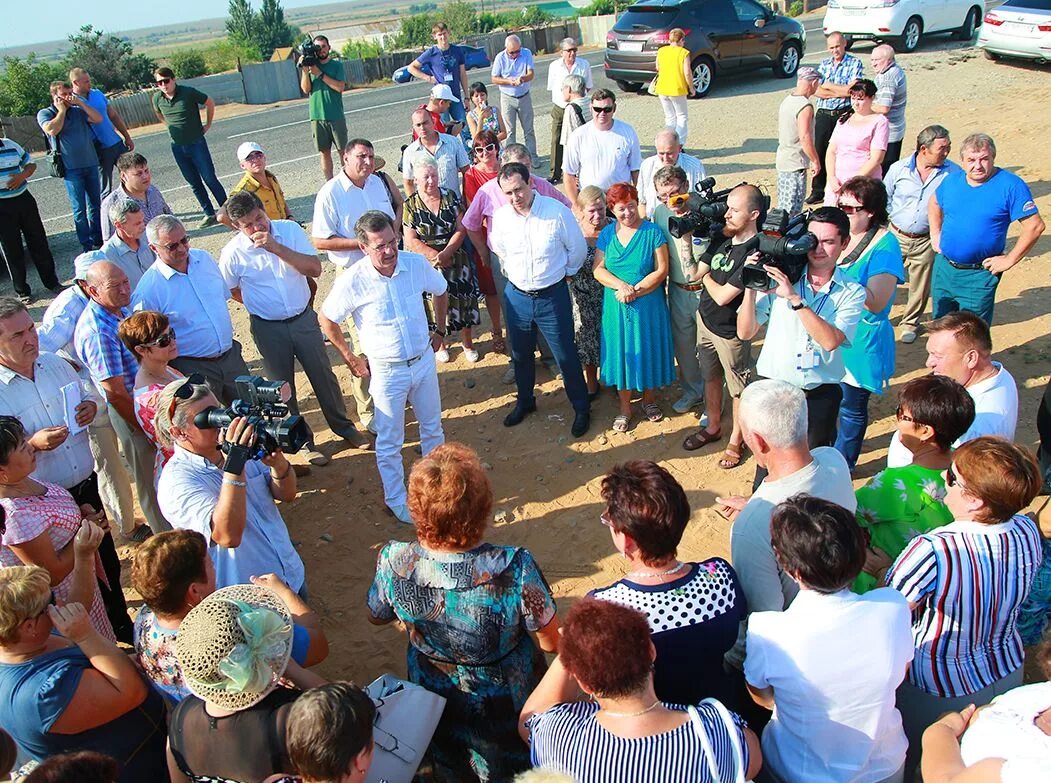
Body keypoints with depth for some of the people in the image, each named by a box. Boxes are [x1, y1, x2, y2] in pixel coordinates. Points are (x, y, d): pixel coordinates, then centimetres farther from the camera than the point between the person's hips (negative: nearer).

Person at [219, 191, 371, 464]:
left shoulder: (290, 229, -12)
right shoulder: (232, 253, -15)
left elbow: (315, 269, -20)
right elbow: (231, 292, 2)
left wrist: (277, 247, -28)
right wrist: (262, 303, 3)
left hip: (304, 318, 1)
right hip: (268, 328, -1)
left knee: (324, 376, 14)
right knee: (283, 388, 11)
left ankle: (344, 427, 35)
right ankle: (303, 440, 31)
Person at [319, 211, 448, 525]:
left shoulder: (417, 264, -13)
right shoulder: (352, 281, -21)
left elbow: (440, 291, 9)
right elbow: (327, 321, -6)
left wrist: (439, 331, 12)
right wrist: (351, 359, -1)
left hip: (424, 361, 4)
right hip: (387, 371, -3)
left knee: (432, 428, 22)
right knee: (390, 442, 10)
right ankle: (396, 500, 29)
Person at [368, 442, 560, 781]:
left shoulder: (393, 562, -31)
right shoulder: (515, 569, -39)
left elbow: (377, 616, -7)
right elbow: (552, 642, -21)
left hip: (435, 704, 2)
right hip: (506, 704, -2)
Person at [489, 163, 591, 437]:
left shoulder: (557, 211, -17)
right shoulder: (500, 217, -7)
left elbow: (577, 249, -3)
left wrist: (562, 273, 6)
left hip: (553, 296, -3)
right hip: (517, 296, 3)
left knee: (566, 355, 6)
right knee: (520, 355, 19)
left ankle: (581, 409, 25)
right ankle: (525, 402, 42)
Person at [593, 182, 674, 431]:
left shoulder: (653, 232, -8)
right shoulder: (607, 234, 3)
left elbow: (661, 270, -12)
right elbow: (598, 269, -1)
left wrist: (635, 291, -19)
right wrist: (621, 285, -18)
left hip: (648, 305, -2)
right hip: (615, 307, 2)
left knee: (647, 351, 11)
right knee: (621, 353, 10)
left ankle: (649, 398, 34)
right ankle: (625, 407, 25)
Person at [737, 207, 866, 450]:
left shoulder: (852, 292, -5)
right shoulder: (778, 278, -6)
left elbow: (830, 340, -22)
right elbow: (745, 333, -7)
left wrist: (794, 298, -28)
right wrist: (751, 288, -21)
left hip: (820, 394, 0)